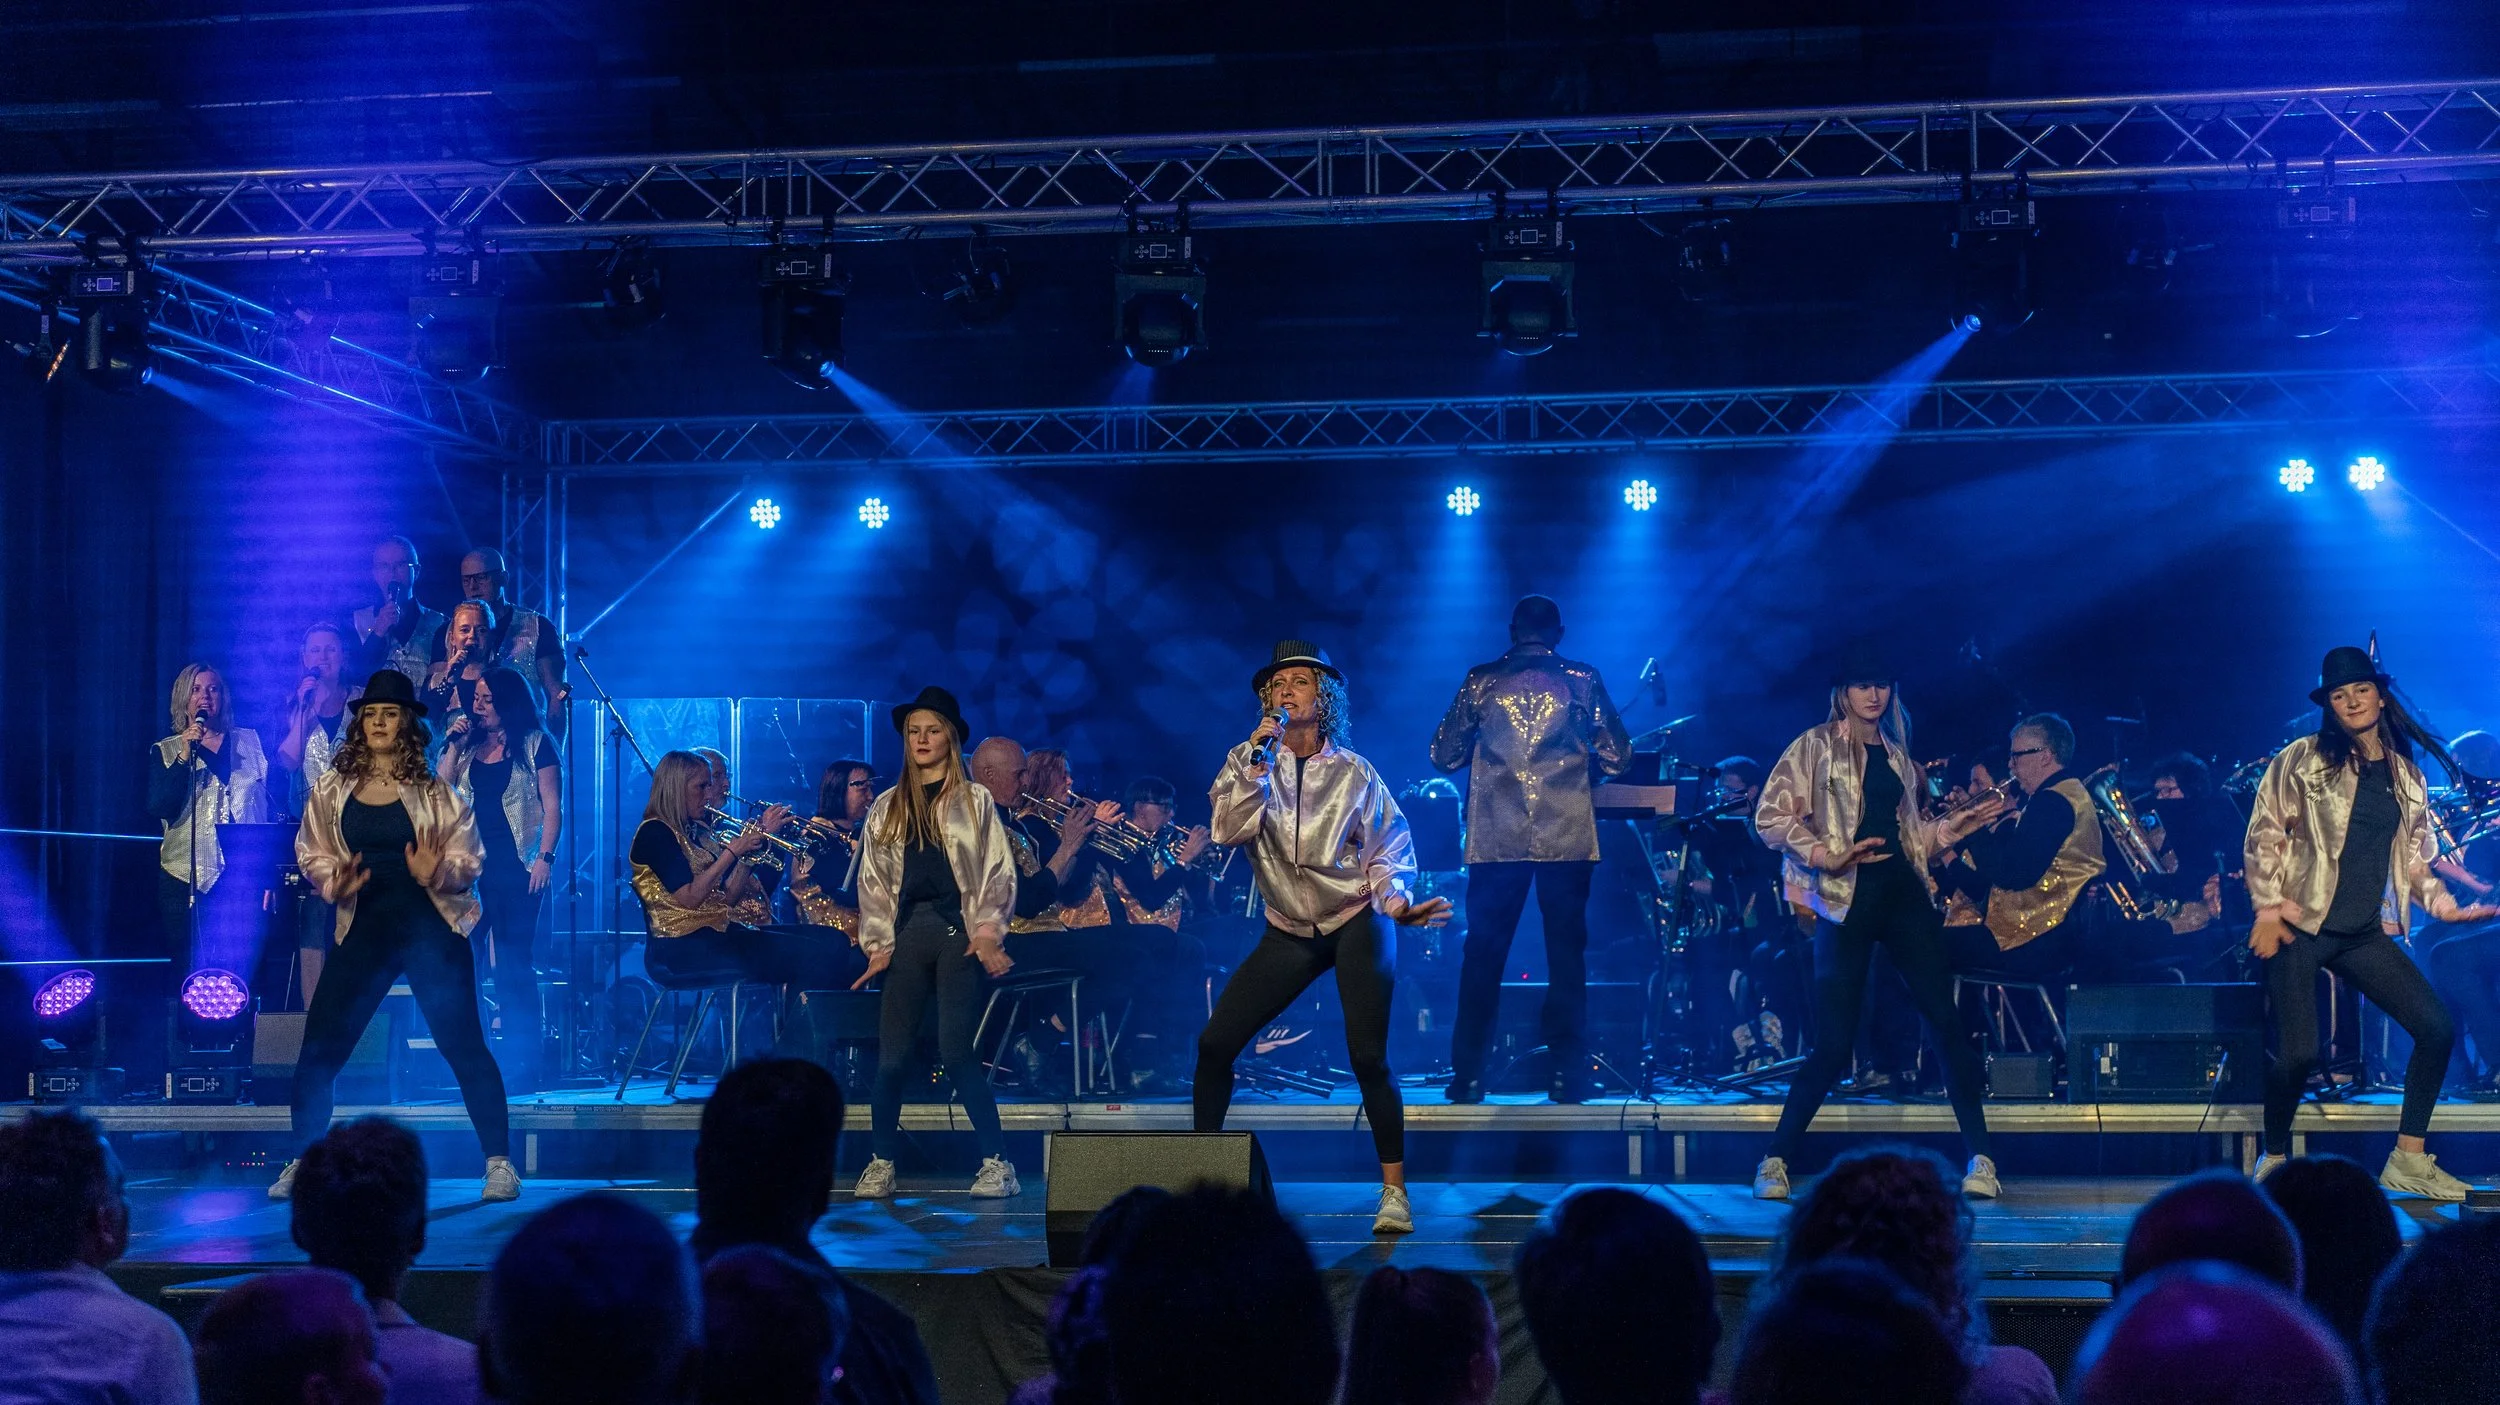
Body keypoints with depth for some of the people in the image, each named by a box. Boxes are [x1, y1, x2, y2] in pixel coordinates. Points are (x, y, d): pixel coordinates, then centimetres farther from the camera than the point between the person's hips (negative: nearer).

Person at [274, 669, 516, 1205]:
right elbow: (311, 853, 10)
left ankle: (499, 1162, 5)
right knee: (318, 1047, 1)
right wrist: (334, 883, -10)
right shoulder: (333, 789, 6)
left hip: (430, 928, -3)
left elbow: (468, 861, -1)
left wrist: (435, 874, -21)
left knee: (464, 1045, -3)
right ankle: (302, 1161, 16)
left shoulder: (434, 790, 0)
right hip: (363, 929, 3)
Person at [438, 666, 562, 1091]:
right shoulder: (469, 744, 14)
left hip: (515, 864, -5)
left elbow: (553, 807, -4)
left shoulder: (535, 744, 0)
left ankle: (522, 1066, 0)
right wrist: (455, 745, 0)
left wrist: (545, 856, -14)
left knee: (513, 963, -4)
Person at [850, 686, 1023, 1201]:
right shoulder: (887, 807, 15)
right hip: (906, 936, 3)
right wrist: (877, 943, 5)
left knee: (957, 1053, -11)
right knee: (892, 1055, -1)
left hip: (959, 936, -3)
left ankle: (997, 1163, -5)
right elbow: (873, 879, 14)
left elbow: (998, 873, 3)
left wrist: (988, 933, -7)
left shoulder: (974, 801, 7)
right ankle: (882, 1163, 11)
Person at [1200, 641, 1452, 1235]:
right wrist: (1259, 762, -19)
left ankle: (1394, 1191, -2)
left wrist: (1394, 901, -14)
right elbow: (1229, 831, -14)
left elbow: (1390, 847, 3)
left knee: (1369, 1058, -13)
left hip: (1356, 925, -2)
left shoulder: (1353, 772, 0)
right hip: (1289, 934, 3)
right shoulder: (1247, 763, 3)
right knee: (1214, 1042, -5)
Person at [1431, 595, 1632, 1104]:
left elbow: (1443, 756, 6)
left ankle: (1468, 1076, 5)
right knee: (1566, 954, 5)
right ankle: (1568, 1075, 2)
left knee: (1483, 954, 6)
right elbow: (1616, 757, 2)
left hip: (1495, 839, 1)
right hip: (1567, 837, -1)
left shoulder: (1481, 681, 4)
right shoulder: (1582, 681, 3)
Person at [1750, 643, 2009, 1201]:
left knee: (1946, 1021, -3)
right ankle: (1775, 1160, 6)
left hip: (1904, 894, 5)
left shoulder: (1897, 754, 18)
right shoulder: (1816, 746, 1)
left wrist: (1954, 826, 9)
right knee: (1833, 1043, -7)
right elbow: (1771, 817, -7)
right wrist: (1828, 855, -17)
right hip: (1847, 901, -5)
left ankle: (1980, 1157, 5)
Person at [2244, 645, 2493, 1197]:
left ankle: (2408, 1158, 9)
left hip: (2366, 933, 5)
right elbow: (2264, 835, -3)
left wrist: (2445, 905, 5)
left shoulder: (2406, 774, 13)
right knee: (2298, 1053, -15)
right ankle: (2274, 1159, 10)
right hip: (2301, 926, -5)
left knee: (2438, 1028, -4)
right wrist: (2267, 908, -10)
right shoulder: (2302, 759, -1)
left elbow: (2413, 857, 19)